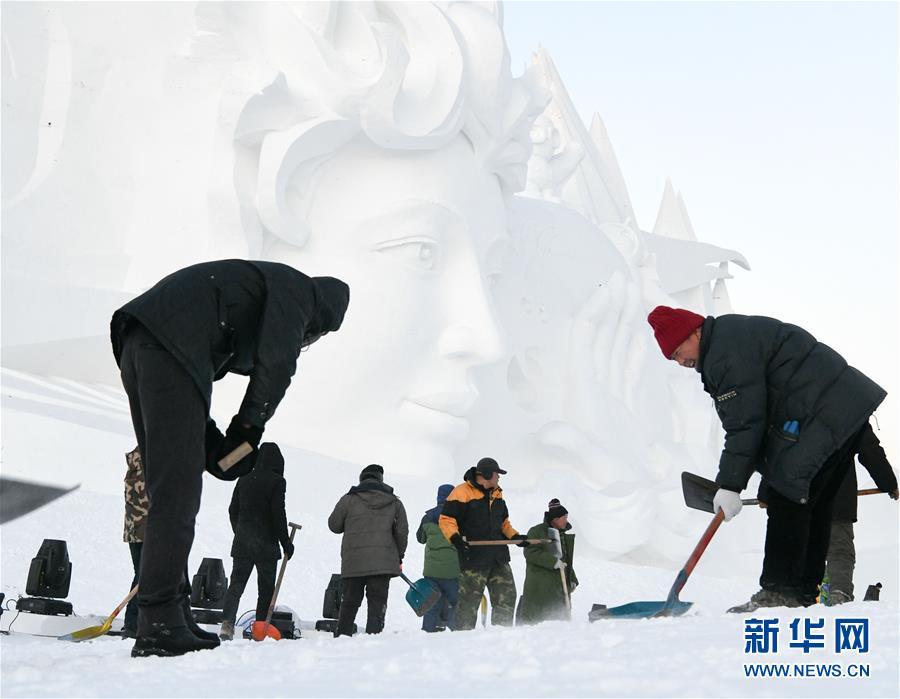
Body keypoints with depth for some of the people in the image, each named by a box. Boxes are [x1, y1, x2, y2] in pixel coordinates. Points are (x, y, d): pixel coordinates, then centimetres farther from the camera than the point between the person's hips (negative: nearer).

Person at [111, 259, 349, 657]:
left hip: (136, 347, 10)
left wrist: (215, 443, 18)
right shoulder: (298, 288, 9)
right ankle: (160, 626, -13)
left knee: (171, 492, 11)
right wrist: (250, 429, 0)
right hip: (171, 347, -10)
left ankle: (159, 623, 11)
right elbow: (276, 363, -8)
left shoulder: (255, 285, 35)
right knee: (177, 494, -10)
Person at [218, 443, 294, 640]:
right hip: (266, 543, -4)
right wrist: (286, 543, -5)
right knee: (266, 587, 3)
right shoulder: (276, 481, -7)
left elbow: (233, 510, 12)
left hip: (241, 542, 4)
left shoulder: (244, 479, 9)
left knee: (236, 584, 4)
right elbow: (278, 514, -11)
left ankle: (227, 622, -13)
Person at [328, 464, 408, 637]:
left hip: (353, 562, 0)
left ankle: (342, 636, 14)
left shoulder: (349, 499, 0)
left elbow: (334, 525, 8)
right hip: (383, 562, 0)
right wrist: (399, 557, 20)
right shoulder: (394, 502, 7)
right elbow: (402, 531, 8)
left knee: (349, 602, 11)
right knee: (377, 602, 2)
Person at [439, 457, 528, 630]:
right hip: (473, 557, -7)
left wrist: (515, 537, 18)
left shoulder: (496, 494, 17)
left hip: (499, 557, 7)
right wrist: (455, 538, -24)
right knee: (469, 600, -3)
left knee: (506, 596, 7)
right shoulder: (462, 493, -8)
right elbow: (446, 519, -10)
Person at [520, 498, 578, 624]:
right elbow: (530, 553, -17)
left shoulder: (563, 535, 19)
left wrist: (572, 580, 18)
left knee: (562, 616, 5)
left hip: (559, 587, 7)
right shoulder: (536, 532, -5)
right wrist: (553, 562, -22)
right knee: (533, 618, -7)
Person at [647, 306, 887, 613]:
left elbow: (745, 423, -20)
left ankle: (779, 593, -11)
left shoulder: (727, 351, -15)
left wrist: (729, 485, -17)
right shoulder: (735, 334, 20)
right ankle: (805, 593, 15)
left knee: (788, 504, -11)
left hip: (820, 419, -12)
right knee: (813, 507, 12)